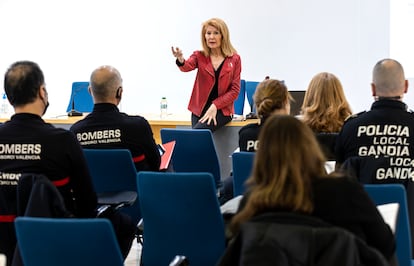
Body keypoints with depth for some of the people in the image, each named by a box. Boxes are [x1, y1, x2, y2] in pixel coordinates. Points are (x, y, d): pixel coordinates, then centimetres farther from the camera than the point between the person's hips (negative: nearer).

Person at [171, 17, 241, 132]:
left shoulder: (234, 59, 1)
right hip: (199, 109, 2)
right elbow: (187, 66, -17)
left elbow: (235, 90, -1)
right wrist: (180, 60, -41)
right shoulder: (200, 56, 5)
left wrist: (215, 106, -12)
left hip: (222, 110, -2)